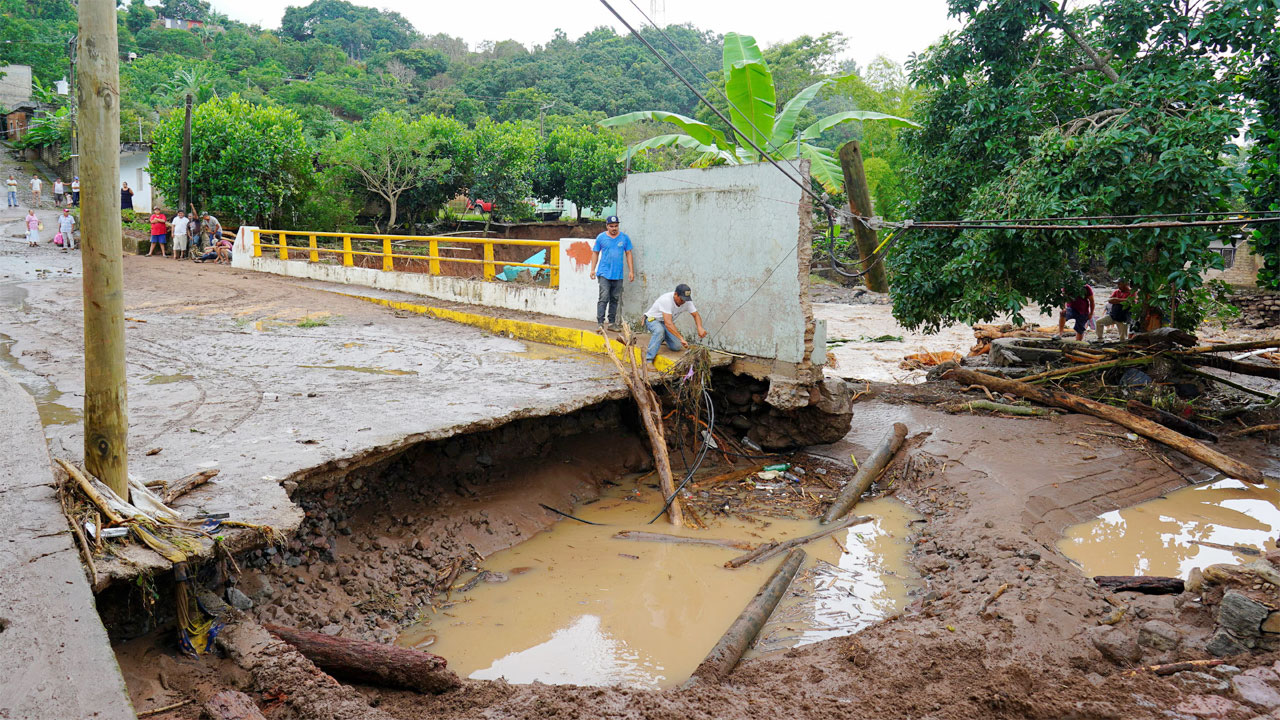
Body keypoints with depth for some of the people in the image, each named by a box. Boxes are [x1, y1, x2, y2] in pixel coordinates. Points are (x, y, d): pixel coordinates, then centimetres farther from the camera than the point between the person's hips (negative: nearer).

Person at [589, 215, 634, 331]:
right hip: (604, 273, -3)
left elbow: (628, 254, 9)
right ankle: (600, 323, -13)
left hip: (618, 274, 3)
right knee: (604, 298, -13)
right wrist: (593, 269, 0)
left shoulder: (624, 237, 6)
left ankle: (612, 323, 18)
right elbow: (595, 253, 8)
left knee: (615, 299, 10)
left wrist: (631, 271, 4)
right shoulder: (601, 237, 3)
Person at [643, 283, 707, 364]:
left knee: (677, 346, -12)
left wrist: (700, 327, -28)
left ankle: (662, 337, 21)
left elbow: (696, 315, -5)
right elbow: (668, 323, -43)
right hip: (652, 319, -6)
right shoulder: (666, 300, -36)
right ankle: (648, 360, -32)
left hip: (666, 322, 6)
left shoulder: (687, 301, -17)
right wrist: (681, 338, -49)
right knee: (659, 331, -40)